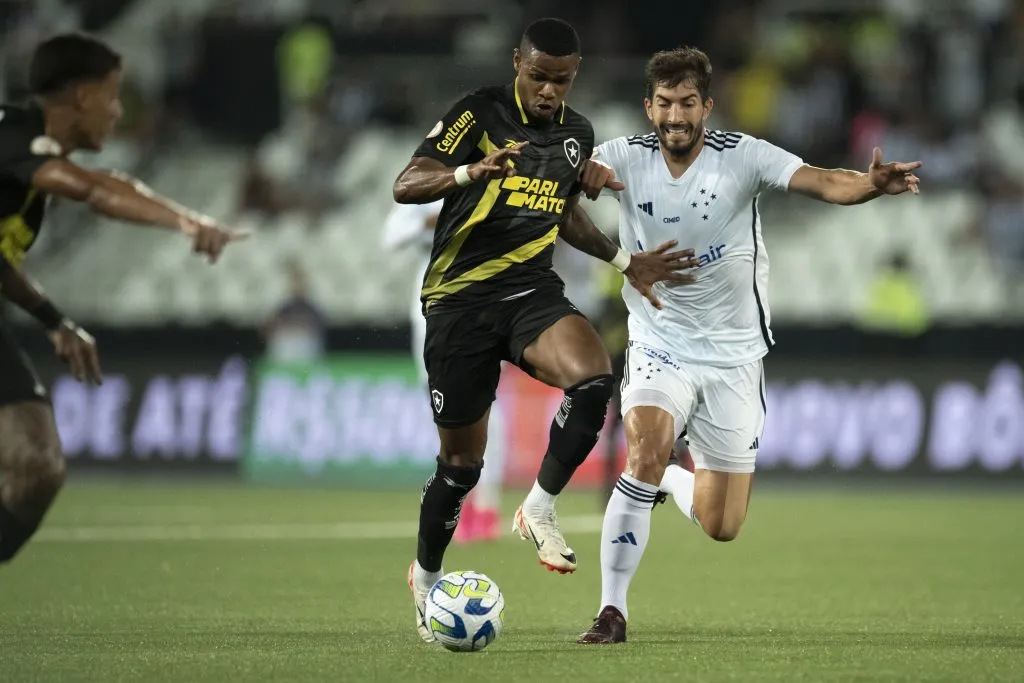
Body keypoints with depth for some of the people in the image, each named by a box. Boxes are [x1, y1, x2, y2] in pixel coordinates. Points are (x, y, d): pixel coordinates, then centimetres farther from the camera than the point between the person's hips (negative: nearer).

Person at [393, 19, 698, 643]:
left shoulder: (577, 134, 10)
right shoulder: (479, 114, -8)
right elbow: (405, 187, -16)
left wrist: (624, 261, 20)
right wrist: (471, 172, -33)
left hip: (531, 289, 4)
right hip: (460, 298, -4)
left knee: (593, 377, -29)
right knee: (462, 461, 3)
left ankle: (539, 510, -9)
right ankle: (426, 579, 29)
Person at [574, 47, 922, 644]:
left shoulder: (743, 156, -12)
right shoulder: (628, 157, -8)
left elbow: (824, 183, -24)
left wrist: (874, 184, -45)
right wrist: (587, 173, -50)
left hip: (733, 356, 1)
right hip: (660, 348, -1)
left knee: (722, 527, 2)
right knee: (647, 450, -29)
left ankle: (672, 480, 39)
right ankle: (612, 611, -19)